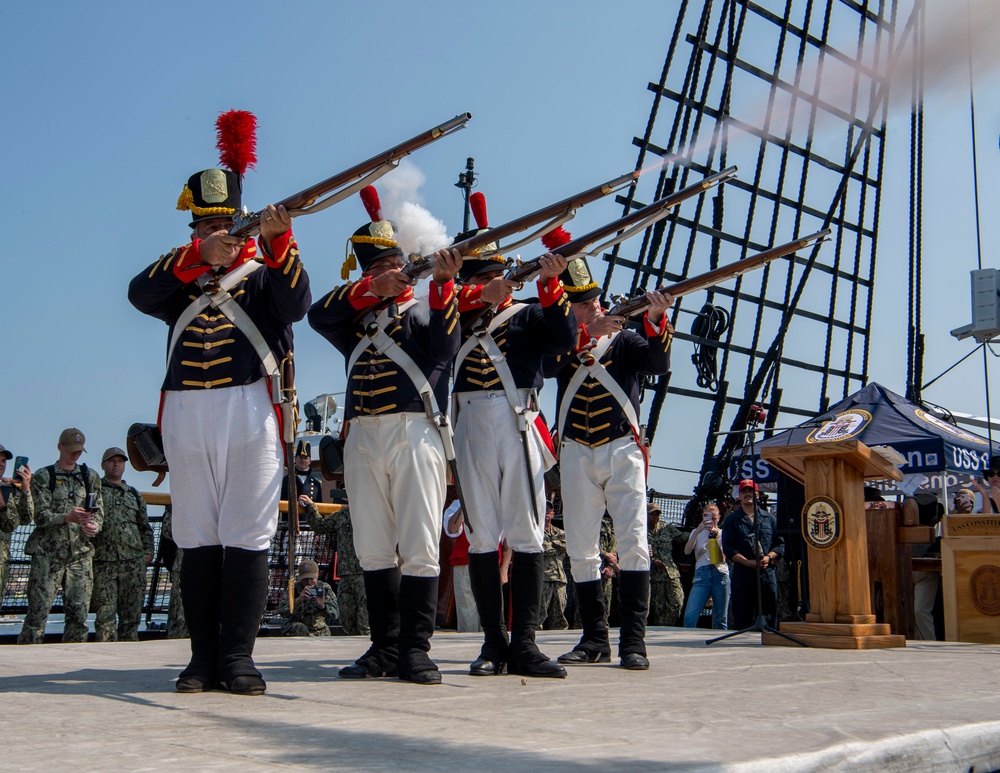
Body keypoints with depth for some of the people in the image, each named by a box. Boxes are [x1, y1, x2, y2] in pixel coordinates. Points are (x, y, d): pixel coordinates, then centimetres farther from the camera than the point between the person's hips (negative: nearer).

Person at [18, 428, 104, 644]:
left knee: (79, 614, 0)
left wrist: (94, 526, -11)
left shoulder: (90, 477, 14)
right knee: (38, 612, -6)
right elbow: (40, 515, -5)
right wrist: (68, 517, -22)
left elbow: (99, 510, 11)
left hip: (81, 554, 3)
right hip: (48, 554, -3)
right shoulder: (43, 476, 4)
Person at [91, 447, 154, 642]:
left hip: (134, 562, 4)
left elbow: (145, 527, 24)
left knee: (131, 614, 3)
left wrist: (148, 551, 12)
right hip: (103, 562, -4)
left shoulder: (133, 494, 21)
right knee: (105, 614, -7)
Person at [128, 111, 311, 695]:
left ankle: (238, 658, -5)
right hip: (186, 410, 3)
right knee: (199, 537, 3)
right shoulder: (177, 270, 19)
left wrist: (279, 242, -24)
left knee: (247, 535, -6)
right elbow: (140, 296, -3)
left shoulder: (266, 267, 12)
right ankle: (204, 659, 6)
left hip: (249, 406, -2)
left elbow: (297, 306, -9)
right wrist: (197, 255, -16)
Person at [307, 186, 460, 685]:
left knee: (419, 547, -6)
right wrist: (370, 289, -11)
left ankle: (416, 650, -2)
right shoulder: (354, 317, 21)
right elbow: (318, 315, 0)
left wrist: (443, 283, -23)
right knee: (373, 550, 5)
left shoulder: (426, 308, 11)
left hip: (414, 433, -4)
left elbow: (444, 347, -11)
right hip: (363, 437, 4)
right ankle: (385, 648, 12)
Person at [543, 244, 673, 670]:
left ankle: (633, 641, -11)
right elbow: (547, 364, -11)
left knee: (633, 542, -12)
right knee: (581, 549, 4)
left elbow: (658, 364, -10)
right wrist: (587, 333, -21)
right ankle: (595, 638, 14)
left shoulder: (624, 337, 9)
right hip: (576, 454, 2)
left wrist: (656, 320, -26)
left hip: (622, 449, -2)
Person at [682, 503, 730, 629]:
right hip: (702, 574, 0)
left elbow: (722, 558, 1)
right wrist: (697, 531, -13)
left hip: (720, 574, 0)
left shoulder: (722, 533, 14)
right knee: (690, 616, -15)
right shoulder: (697, 533, 16)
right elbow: (687, 551, -3)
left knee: (720, 619, 2)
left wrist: (716, 537, -10)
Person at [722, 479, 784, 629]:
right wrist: (748, 562, -13)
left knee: (769, 616, 2)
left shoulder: (769, 518, 16)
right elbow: (727, 547, -1)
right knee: (742, 617, -2)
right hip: (742, 573, -2)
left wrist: (768, 557, -7)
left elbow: (780, 544, 12)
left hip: (767, 573, 2)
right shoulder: (732, 520, 8)